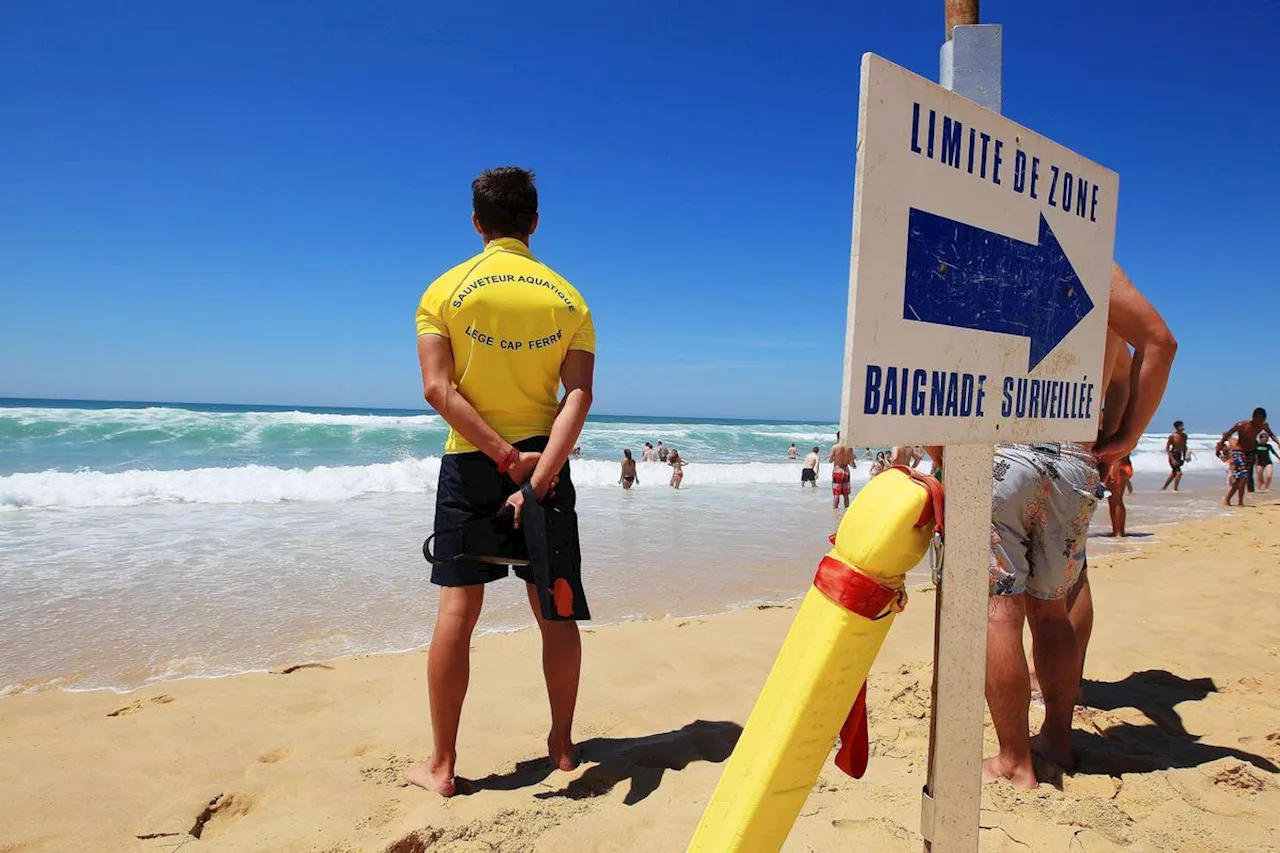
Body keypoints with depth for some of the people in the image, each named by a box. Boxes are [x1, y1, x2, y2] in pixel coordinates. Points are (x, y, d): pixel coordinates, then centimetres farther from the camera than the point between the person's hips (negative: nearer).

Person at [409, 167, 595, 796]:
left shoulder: (446, 290, 0)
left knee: (457, 608, 4)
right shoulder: (568, 298, 3)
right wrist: (539, 475, -17)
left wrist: (506, 456, -15)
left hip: (470, 462, -1)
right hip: (545, 458, 1)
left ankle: (441, 764, 12)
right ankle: (562, 744, 23)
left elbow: (438, 389, -12)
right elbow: (579, 395, -10)